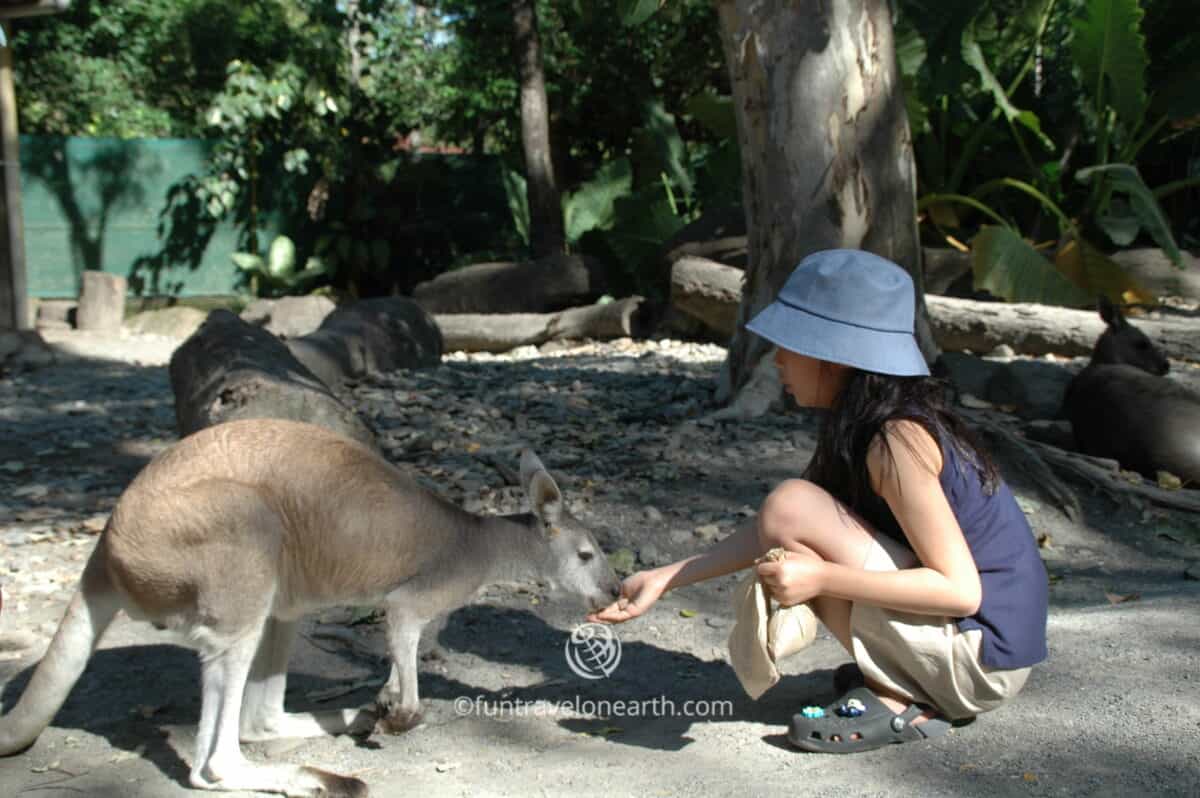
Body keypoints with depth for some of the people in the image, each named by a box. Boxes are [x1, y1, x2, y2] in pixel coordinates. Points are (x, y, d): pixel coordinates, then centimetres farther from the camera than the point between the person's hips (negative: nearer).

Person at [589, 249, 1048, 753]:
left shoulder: (897, 438, -22)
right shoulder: (858, 426, 6)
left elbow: (961, 590, -24)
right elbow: (774, 536, 8)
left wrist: (821, 577, -28)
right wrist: (664, 579, 6)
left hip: (982, 657, -9)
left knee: (791, 506, -18)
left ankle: (896, 703, -10)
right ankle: (912, 683, 12)